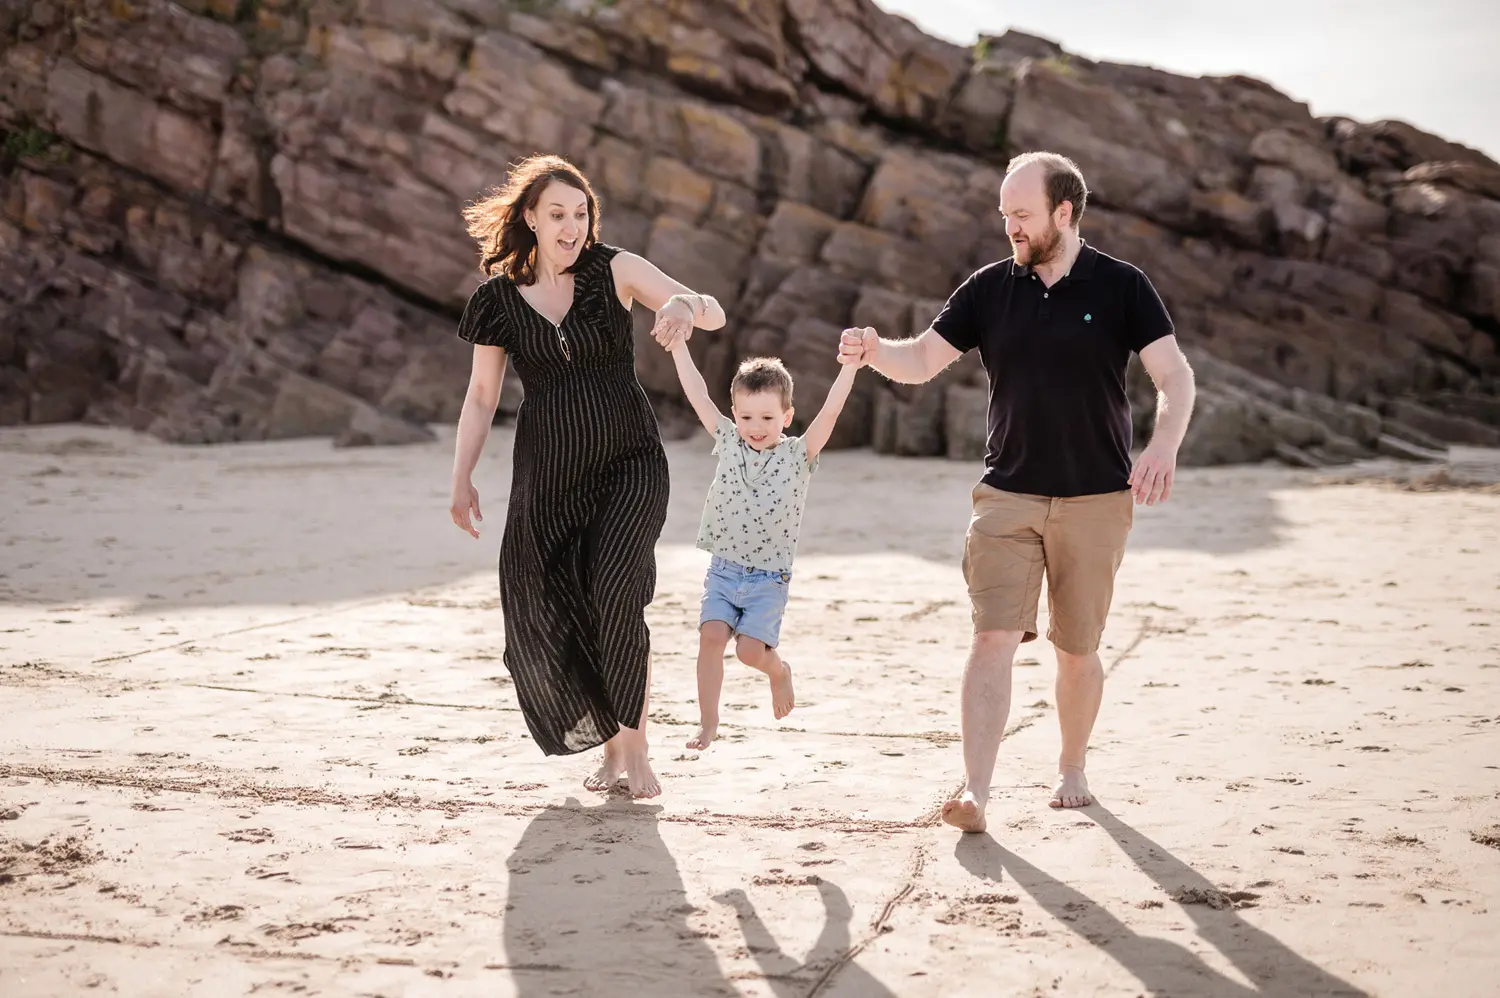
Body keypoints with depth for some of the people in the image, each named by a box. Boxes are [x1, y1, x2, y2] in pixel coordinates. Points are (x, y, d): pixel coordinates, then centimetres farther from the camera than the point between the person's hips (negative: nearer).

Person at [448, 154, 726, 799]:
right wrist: (462, 479, 4)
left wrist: (686, 306, -31)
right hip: (547, 474, 2)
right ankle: (609, 743, 15)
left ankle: (634, 745, -10)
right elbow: (481, 396, 10)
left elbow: (714, 313, -8)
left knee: (616, 589, -22)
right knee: (542, 622, -5)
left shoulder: (614, 271, -1)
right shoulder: (499, 301, 3)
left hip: (629, 463, -2)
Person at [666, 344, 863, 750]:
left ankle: (779, 671, 23)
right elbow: (697, 393, 1)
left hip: (768, 578, -2)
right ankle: (708, 723, -1)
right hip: (723, 569, 2)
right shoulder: (729, 443, 2)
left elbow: (831, 411, -15)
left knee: (751, 650, -12)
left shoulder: (799, 455, -5)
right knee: (711, 636, -12)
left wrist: (850, 364, -25)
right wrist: (677, 341, -1)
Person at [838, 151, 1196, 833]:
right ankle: (975, 792, -16)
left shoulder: (1121, 286, -1)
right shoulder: (990, 288, 6)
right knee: (994, 637, -12)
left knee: (1076, 650, 8)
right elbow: (923, 360, 7)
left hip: (1097, 499, -1)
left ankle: (1071, 769, 31)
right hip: (1007, 495, 1)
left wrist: (1164, 444, -25)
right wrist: (875, 353, -15)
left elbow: (1174, 375, -6)